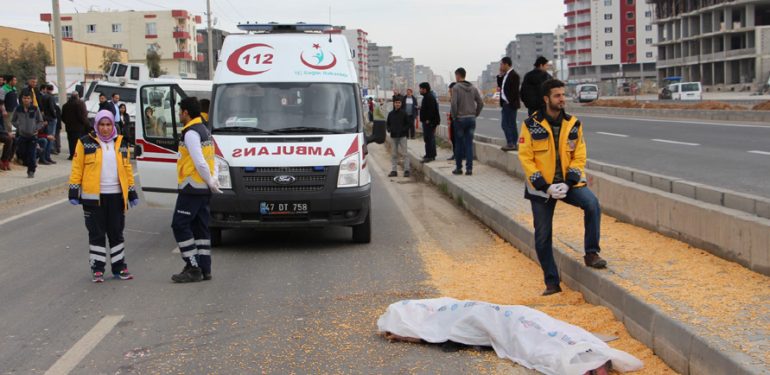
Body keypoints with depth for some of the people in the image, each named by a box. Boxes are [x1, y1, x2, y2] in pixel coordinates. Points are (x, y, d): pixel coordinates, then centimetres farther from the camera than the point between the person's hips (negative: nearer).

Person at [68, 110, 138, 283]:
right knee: (96, 234, 4)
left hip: (116, 196, 3)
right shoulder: (85, 143, -2)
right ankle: (97, 269, 12)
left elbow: (127, 169, 14)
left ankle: (119, 267, 18)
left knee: (116, 233, 10)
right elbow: (77, 168, -2)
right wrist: (74, 191, -6)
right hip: (94, 197, -3)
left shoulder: (121, 144, 10)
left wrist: (132, 192, 12)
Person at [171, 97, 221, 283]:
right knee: (200, 227, 11)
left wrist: (211, 182, -10)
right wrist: (213, 179, 5)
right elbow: (208, 160, 17)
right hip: (204, 189, 10)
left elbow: (200, 162, -21)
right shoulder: (204, 131, 17)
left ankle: (193, 268, -8)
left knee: (180, 226, -5)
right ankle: (204, 269, 13)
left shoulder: (191, 133, -15)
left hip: (192, 188, -10)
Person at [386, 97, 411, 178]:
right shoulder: (391, 114, 7)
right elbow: (388, 124, 17)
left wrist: (403, 129, -14)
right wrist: (389, 129, -3)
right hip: (393, 136, 4)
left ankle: (406, 170, 0)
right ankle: (394, 170, 12)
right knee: (393, 154, 7)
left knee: (404, 153, -4)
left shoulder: (404, 113, -3)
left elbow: (409, 124, -1)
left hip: (402, 136, -4)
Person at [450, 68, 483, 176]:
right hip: (471, 119, 4)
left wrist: (454, 116, -6)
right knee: (469, 144, 5)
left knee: (459, 144, 5)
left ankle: (458, 168, 10)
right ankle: (469, 168, 3)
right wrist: (475, 114, 12)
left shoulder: (456, 88, -8)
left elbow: (454, 103, -17)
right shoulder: (473, 88, 7)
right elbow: (480, 103, 5)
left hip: (460, 119, -4)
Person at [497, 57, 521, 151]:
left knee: (511, 124, -6)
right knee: (504, 124, 11)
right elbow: (500, 86, 20)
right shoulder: (505, 75, 15)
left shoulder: (513, 75, -14)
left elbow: (514, 90, -18)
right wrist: (500, 75, 9)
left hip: (510, 104, -10)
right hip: (505, 103, 10)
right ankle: (510, 143, 17)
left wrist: (510, 102, -19)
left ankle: (512, 144, -1)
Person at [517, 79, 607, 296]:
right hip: (541, 187, -1)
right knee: (543, 236, 4)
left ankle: (591, 253, -15)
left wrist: (568, 182, -14)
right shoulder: (531, 125, -7)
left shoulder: (573, 124, 1)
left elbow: (579, 156, 1)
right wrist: (545, 186, -17)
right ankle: (552, 282, 18)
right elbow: (525, 158, -9)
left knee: (592, 203, -28)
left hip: (568, 183, 1)